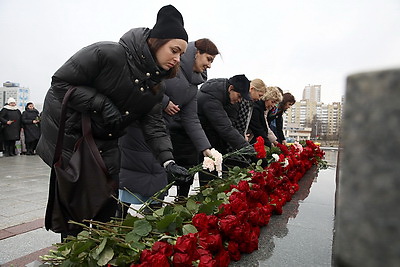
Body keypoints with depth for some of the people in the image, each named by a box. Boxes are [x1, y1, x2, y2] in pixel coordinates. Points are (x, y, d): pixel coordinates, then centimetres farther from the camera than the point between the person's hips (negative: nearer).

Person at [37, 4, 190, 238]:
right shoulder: (107, 53, -23)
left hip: (106, 143, 6)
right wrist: (101, 103, -27)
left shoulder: (156, 85, -3)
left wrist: (168, 160, -20)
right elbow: (61, 82, -18)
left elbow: (154, 124, -8)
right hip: (69, 133, -6)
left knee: (108, 200, 9)